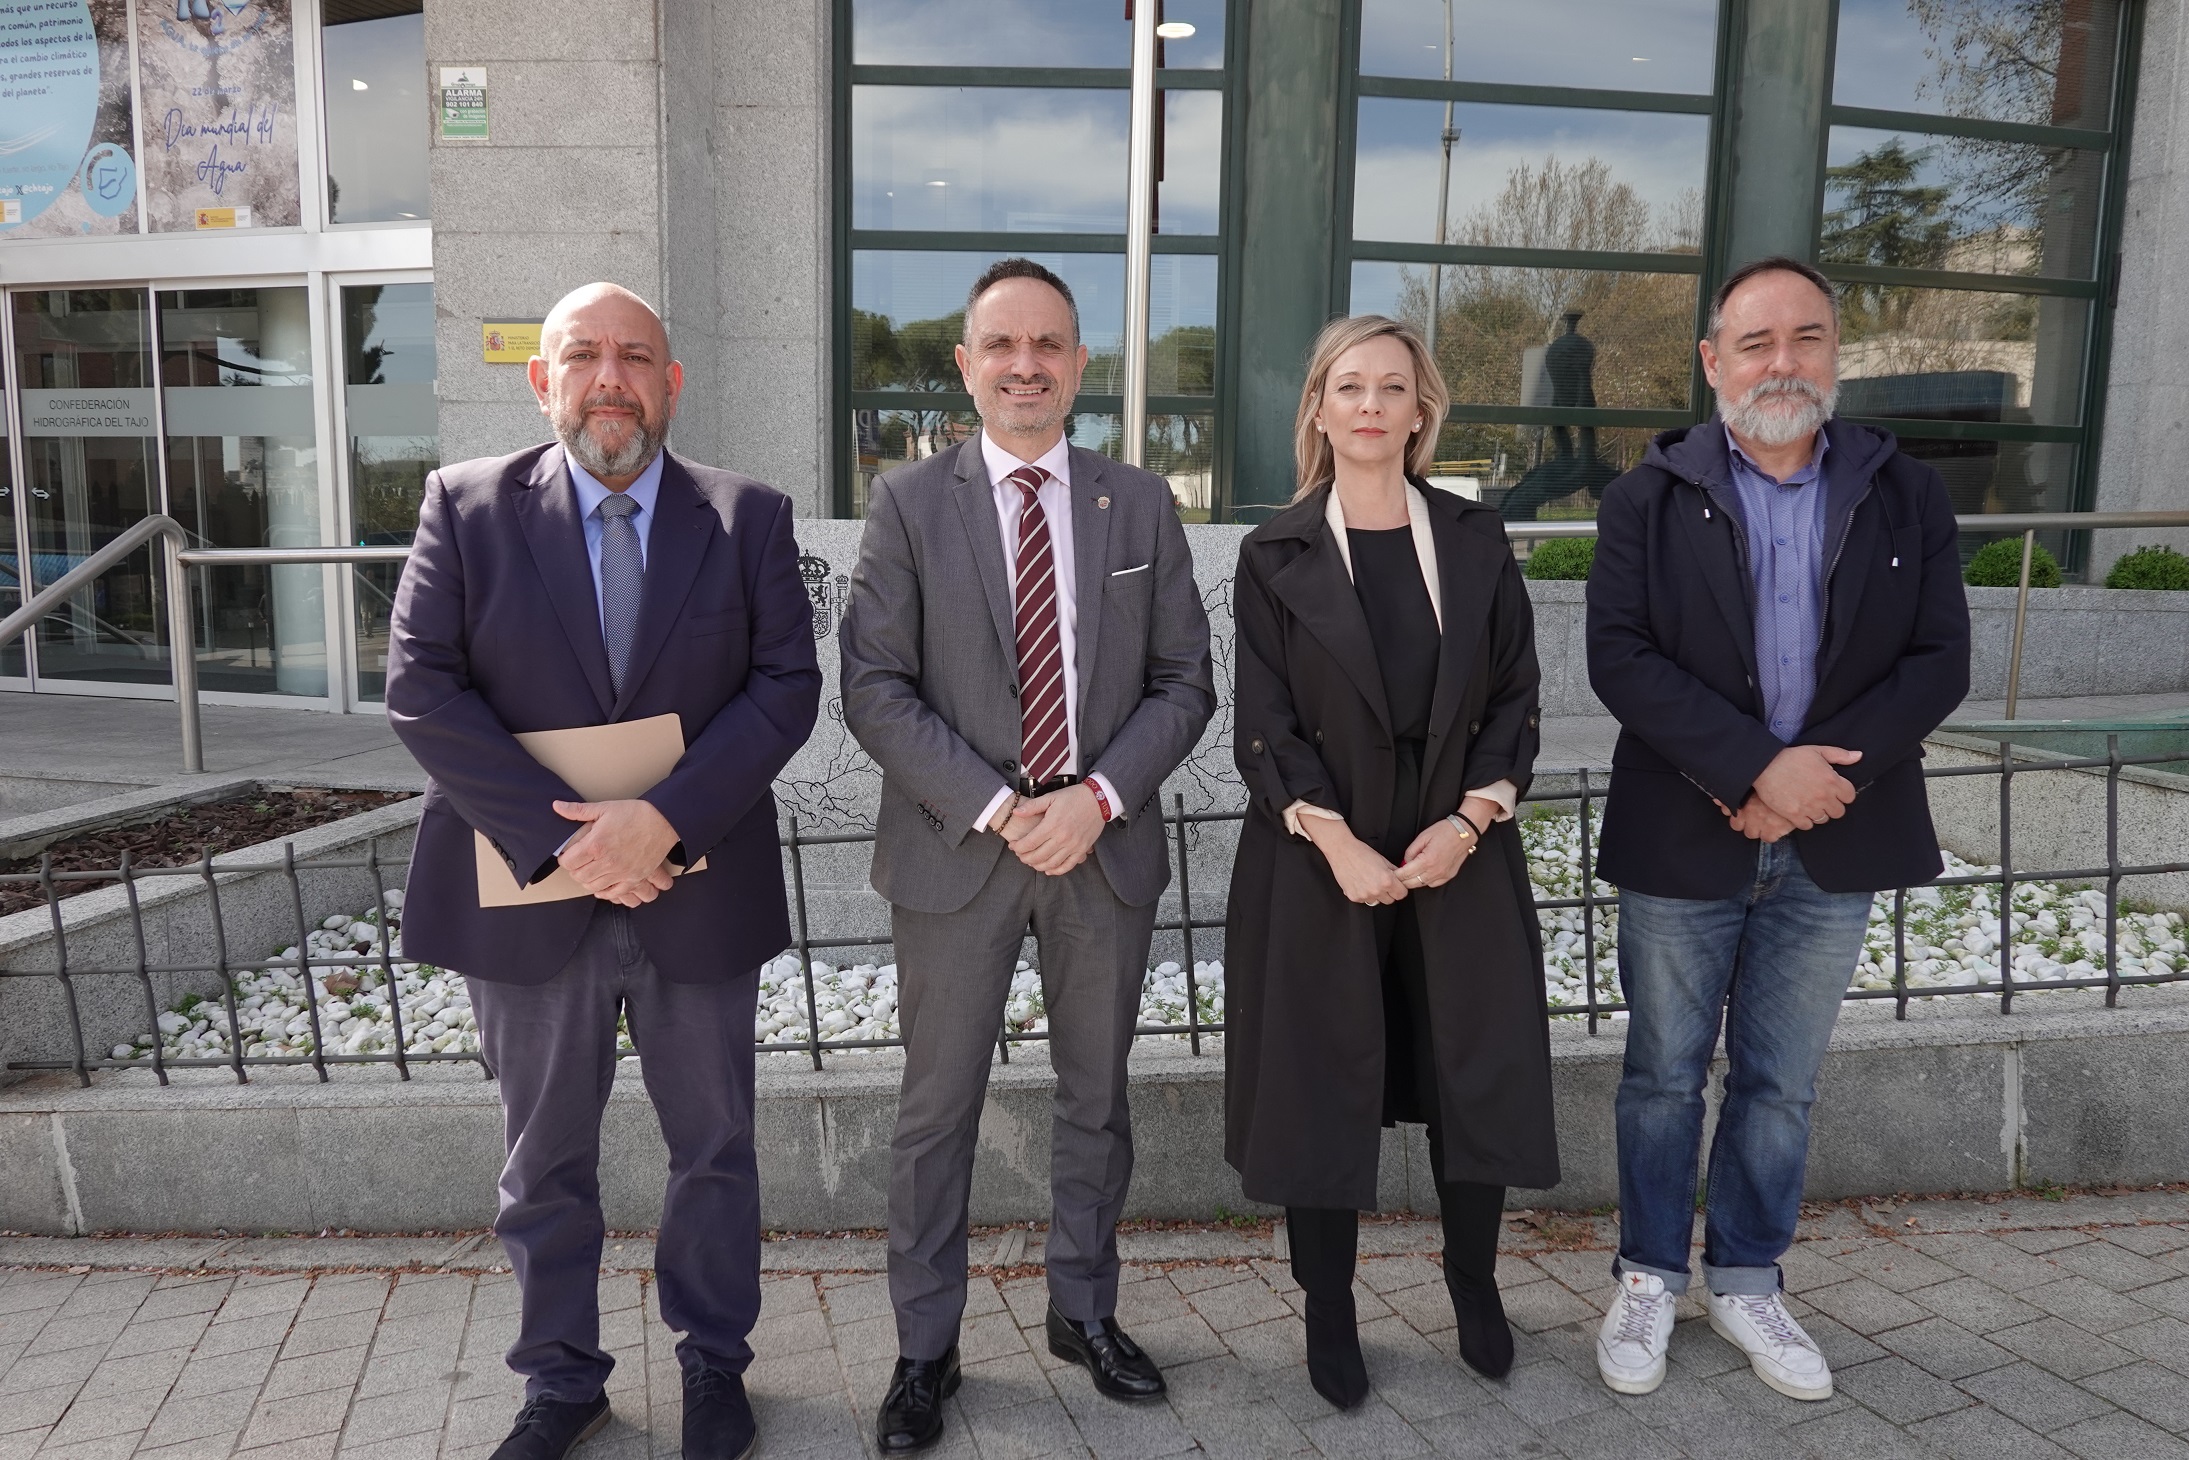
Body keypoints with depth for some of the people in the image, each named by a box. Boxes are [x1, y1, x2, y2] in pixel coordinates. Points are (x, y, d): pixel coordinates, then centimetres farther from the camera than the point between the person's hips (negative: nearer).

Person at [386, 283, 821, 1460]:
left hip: (696, 891, 0)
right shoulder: (466, 505, -1)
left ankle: (713, 1361, 36)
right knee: (545, 1162, 15)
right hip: (529, 893, 0)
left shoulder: (748, 516, -1)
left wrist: (664, 818, -19)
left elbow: (787, 685, -7)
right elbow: (420, 686, -8)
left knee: (714, 1148, 15)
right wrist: (558, 835, -17)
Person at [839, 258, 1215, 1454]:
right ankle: (926, 1350, 25)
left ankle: (1084, 1312, 36)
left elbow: (1184, 680, 2)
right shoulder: (909, 502, -2)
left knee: (1095, 1096, 15)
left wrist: (1100, 795, -12)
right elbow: (874, 688, -8)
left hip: (1105, 845, 2)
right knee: (937, 1110, 8)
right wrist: (994, 807, -16)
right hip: (955, 849, -2)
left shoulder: (1140, 504, 4)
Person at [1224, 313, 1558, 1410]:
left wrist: (1472, 818, -9)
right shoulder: (1275, 556, 0)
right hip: (1319, 859, -2)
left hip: (1459, 852, 2)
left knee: (1480, 1075, 7)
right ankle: (1329, 1317, 22)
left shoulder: (1475, 541, 6)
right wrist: (1336, 841, -16)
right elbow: (1263, 723, -5)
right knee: (1323, 1087, 5)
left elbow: (1516, 698, 5)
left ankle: (1474, 1288, 30)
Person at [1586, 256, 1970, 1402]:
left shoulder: (1906, 497, 4)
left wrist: (1829, 770, -15)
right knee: (1666, 1074, 11)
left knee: (1781, 1083, 14)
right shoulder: (1649, 500, -3)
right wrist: (1760, 767, -20)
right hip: (1680, 840, -2)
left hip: (1833, 843, 2)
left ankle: (1747, 1282, 32)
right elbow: (1621, 660, -12)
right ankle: (1649, 1279, 28)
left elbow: (1940, 661, -1)